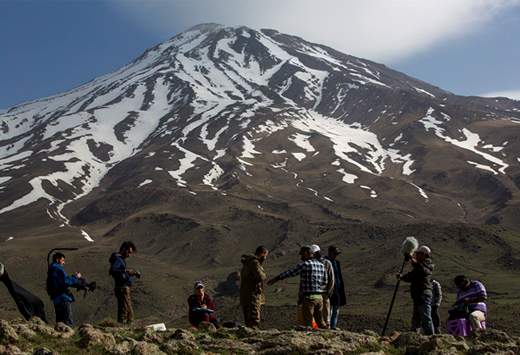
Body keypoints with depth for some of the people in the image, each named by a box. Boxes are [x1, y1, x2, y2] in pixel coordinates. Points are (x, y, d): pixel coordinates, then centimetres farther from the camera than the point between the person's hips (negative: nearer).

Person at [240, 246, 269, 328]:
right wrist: (264, 275, -3)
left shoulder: (247, 262, 18)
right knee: (254, 321, -11)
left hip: (244, 296, 10)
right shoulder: (254, 262, -14)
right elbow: (261, 277, -23)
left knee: (248, 321, 14)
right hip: (252, 296, -10)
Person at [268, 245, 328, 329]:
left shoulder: (304, 264, -7)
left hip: (309, 297, -6)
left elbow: (290, 272, -3)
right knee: (320, 321, 14)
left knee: (308, 322, -2)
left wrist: (276, 279, 5)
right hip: (319, 297, 6)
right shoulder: (321, 265, 12)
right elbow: (325, 282, 14)